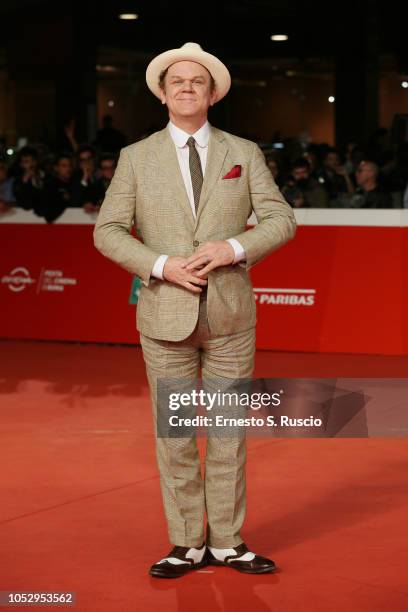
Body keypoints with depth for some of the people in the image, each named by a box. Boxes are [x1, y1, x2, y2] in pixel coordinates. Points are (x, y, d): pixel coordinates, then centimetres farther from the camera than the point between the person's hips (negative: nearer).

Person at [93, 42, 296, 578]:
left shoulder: (244, 153, 6)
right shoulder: (136, 158, 4)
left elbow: (281, 219, 2)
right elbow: (107, 231, -1)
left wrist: (233, 248, -16)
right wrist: (162, 266, -15)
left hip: (231, 314, 1)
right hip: (166, 315, 0)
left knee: (229, 430, 6)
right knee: (174, 434, 3)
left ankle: (227, 542, 15)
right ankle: (187, 546, 13)